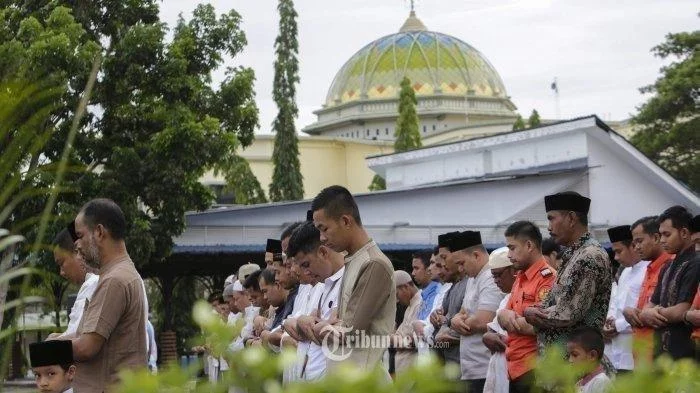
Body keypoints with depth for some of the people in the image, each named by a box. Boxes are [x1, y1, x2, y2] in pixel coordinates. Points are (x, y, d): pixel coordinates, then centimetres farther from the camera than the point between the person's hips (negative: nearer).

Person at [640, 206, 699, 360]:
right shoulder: (667, 268, 17)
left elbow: (682, 311, -17)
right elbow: (649, 308, 17)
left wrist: (649, 313, 1)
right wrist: (647, 314, -8)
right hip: (661, 353, 8)